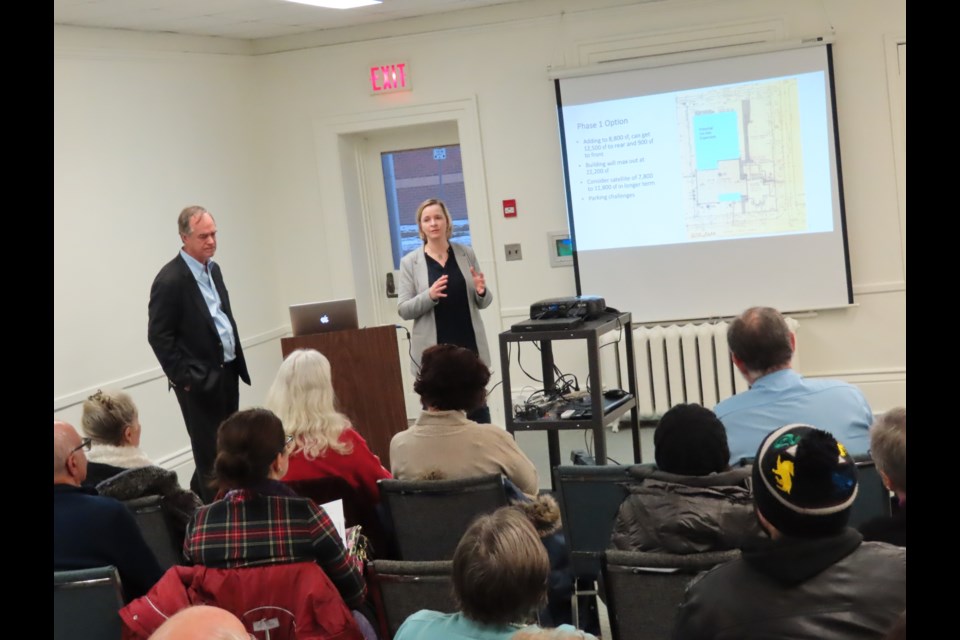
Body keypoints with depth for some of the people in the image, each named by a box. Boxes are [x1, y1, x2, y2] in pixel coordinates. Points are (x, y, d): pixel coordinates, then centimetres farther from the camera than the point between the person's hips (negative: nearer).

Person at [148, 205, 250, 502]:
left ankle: (200, 498, 34)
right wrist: (183, 378, -16)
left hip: (227, 372, 8)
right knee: (210, 453, 1)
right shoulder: (170, 279, -16)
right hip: (200, 380, -8)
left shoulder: (213, 268, 10)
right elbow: (158, 336, -16)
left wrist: (236, 361, 15)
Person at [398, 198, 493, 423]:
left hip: (469, 345, 2)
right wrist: (430, 296, -21)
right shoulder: (410, 262, -1)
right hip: (434, 351, -2)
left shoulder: (466, 254, 6)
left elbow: (483, 303, 12)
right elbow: (403, 310, -3)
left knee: (478, 407, 9)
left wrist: (481, 292, -12)